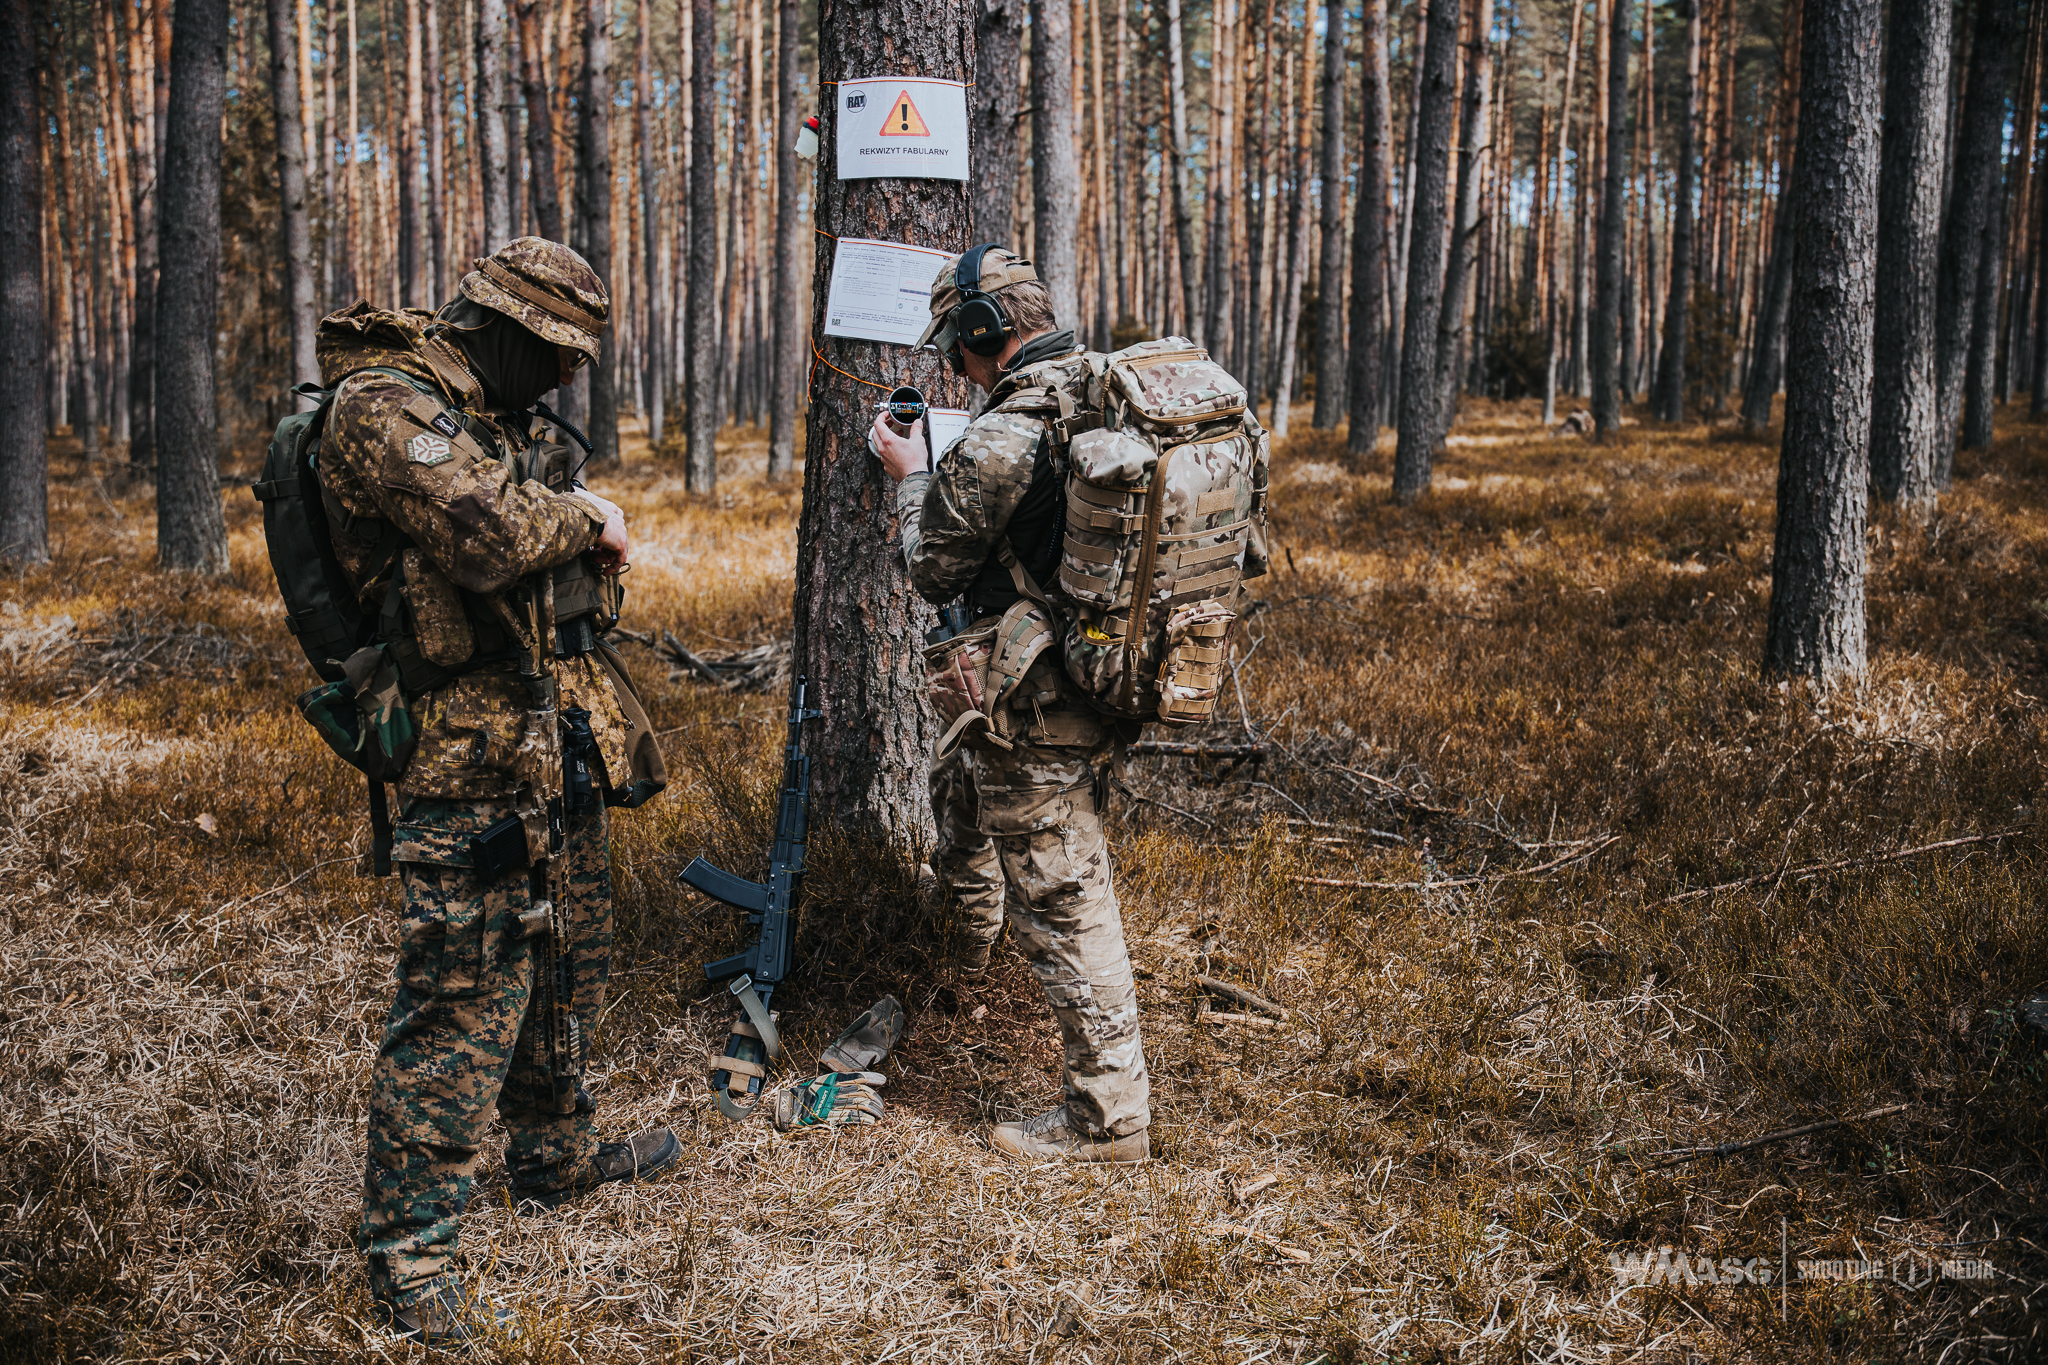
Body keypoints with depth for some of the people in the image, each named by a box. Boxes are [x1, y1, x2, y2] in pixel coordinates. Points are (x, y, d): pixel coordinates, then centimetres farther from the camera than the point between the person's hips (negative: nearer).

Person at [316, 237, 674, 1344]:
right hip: (471, 762, -10)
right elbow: (492, 533, -28)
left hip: (551, 741, 10)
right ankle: (407, 1254, 1)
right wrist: (586, 518, -11)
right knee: (462, 998, -8)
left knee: (560, 962, 22)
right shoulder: (383, 406, -15)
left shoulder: (486, 413, 16)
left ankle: (556, 1154, 41)